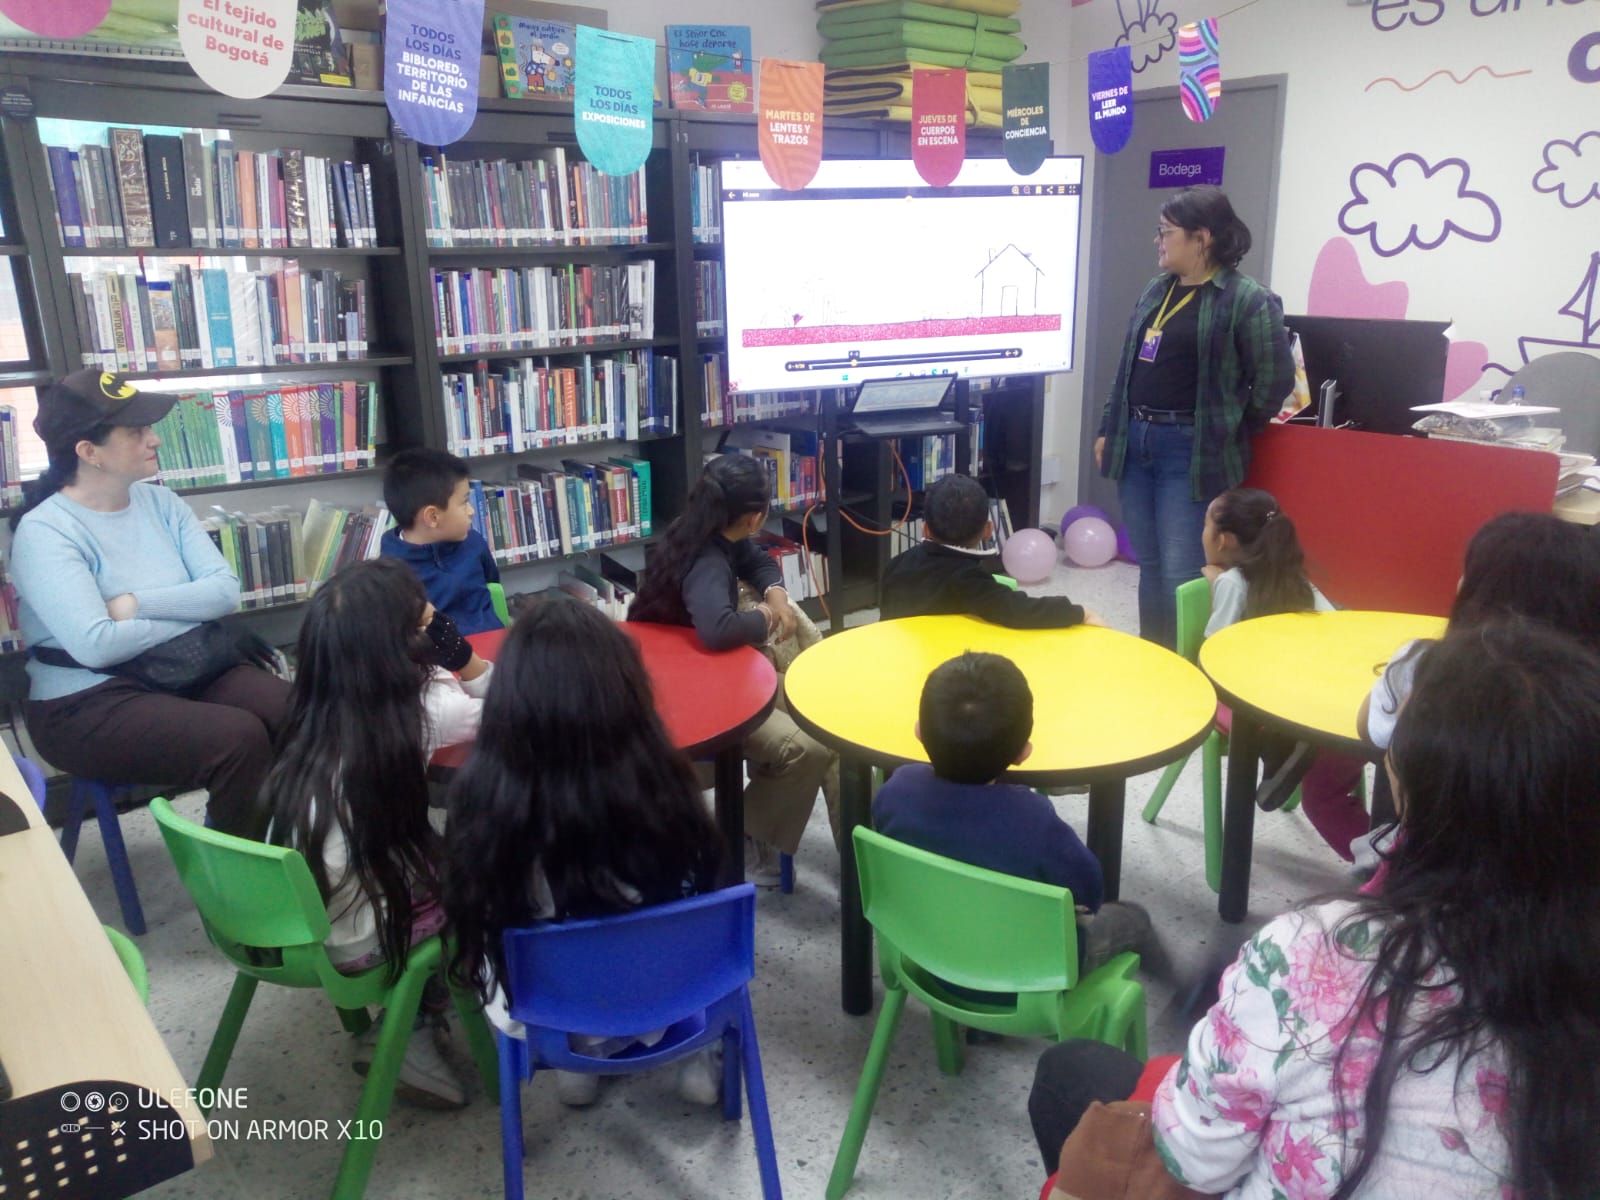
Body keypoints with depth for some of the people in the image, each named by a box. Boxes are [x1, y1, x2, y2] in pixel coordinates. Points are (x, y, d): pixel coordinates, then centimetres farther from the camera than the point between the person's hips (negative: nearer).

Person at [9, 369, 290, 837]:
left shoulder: (161, 502, 7)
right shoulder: (43, 531, -11)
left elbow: (225, 589, -3)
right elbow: (96, 644, -23)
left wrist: (136, 604, -15)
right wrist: (188, 616, -10)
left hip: (187, 672, 6)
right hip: (90, 702, -6)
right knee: (240, 739, -29)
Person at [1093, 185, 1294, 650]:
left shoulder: (1248, 299, -11)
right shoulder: (1156, 290, 12)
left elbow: (1276, 379, -11)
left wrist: (1232, 432, -1)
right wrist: (1108, 429, 15)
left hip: (1190, 450, -7)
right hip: (1135, 442, 7)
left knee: (1181, 574, -4)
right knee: (1149, 566, 14)